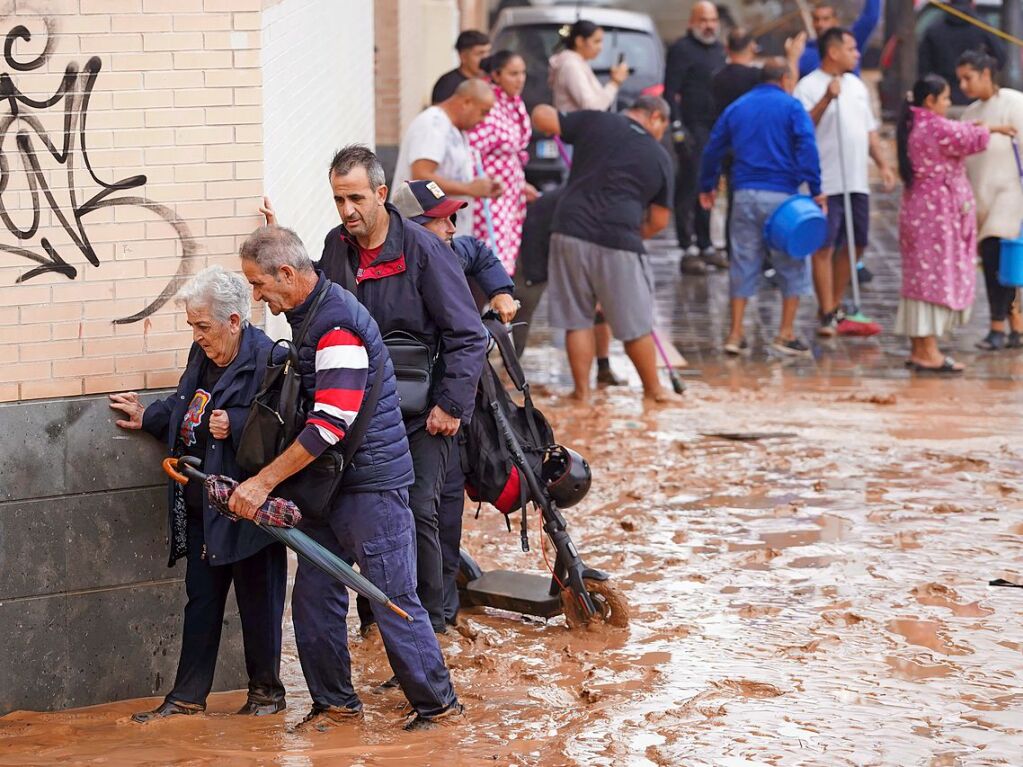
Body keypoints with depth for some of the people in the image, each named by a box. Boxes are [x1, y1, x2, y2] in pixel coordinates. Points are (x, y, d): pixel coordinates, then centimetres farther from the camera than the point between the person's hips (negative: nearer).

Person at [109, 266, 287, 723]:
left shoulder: (267, 360, -18)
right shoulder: (202, 355, 9)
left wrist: (236, 426, -29)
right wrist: (148, 417, 27)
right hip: (201, 507, 8)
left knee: (257, 600, 5)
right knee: (201, 600, 12)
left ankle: (266, 690, 21)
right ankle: (188, 697, 18)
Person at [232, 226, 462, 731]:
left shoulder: (338, 324, -21)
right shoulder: (308, 313, 11)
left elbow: (331, 424, -26)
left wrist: (263, 482, -23)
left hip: (372, 483, -10)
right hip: (329, 483, 10)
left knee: (392, 601, -4)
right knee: (313, 597, 9)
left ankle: (437, 704, 7)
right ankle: (334, 703, 19)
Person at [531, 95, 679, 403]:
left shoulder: (595, 123, 6)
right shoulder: (659, 157, 8)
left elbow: (541, 117, 4)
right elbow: (659, 221, 10)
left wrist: (544, 110, 27)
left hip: (570, 231, 2)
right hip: (618, 243, -1)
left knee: (577, 319, 12)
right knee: (636, 324, 12)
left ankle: (582, 390, 14)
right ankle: (653, 389, 24)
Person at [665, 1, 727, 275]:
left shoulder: (718, 49, 18)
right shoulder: (681, 49, -6)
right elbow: (671, 92, -11)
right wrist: (678, 129, -18)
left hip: (716, 128, 8)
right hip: (693, 127, -8)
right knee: (689, 188, -7)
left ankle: (705, 246, 19)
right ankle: (689, 251, -7)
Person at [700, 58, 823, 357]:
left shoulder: (737, 108, 13)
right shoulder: (791, 108, -1)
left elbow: (713, 149, 17)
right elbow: (807, 148, -12)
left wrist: (707, 186, 28)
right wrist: (815, 190, -14)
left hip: (745, 195, 4)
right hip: (781, 195, -4)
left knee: (743, 264, 10)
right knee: (791, 263, 6)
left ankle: (735, 334, 8)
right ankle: (786, 334, 3)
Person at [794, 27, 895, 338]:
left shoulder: (857, 85, 16)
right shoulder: (809, 87, -8)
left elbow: (869, 129, 21)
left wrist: (882, 164, 12)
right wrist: (827, 99, -26)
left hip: (856, 181, 8)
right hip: (826, 182, -8)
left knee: (855, 245, 11)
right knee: (825, 247, -5)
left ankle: (834, 309, 21)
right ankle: (827, 316, -3)